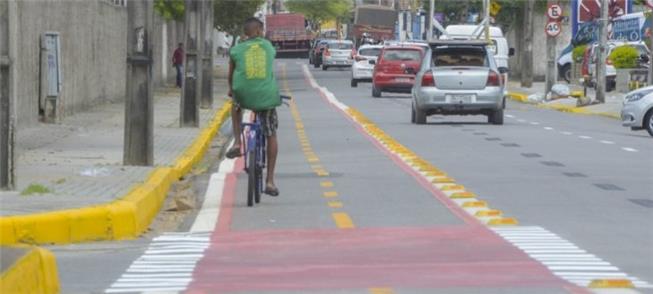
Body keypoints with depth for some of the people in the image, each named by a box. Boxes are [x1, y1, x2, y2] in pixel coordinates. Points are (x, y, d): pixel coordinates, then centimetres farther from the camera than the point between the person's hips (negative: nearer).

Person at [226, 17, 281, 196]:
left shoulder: (237, 49, 9)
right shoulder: (268, 46, 11)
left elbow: (230, 75, 22)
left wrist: (231, 90, 42)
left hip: (244, 94, 0)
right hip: (266, 96, 0)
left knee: (236, 105, 38)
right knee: (271, 136, 16)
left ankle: (237, 143, 23)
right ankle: (270, 181, 14)